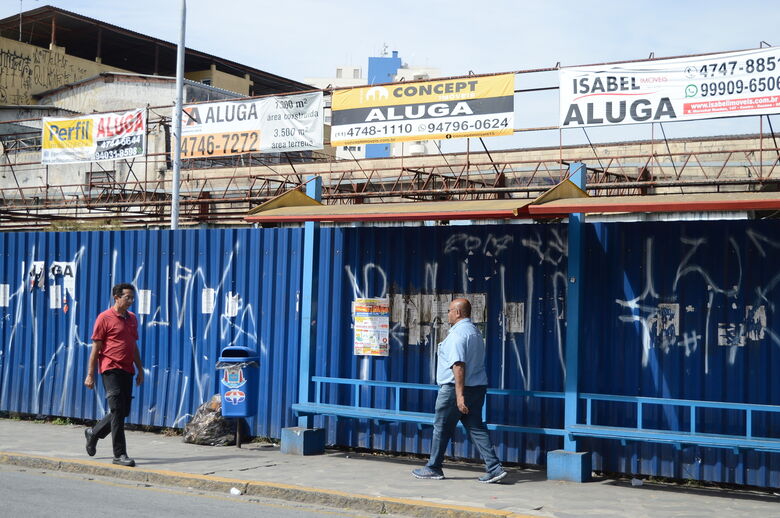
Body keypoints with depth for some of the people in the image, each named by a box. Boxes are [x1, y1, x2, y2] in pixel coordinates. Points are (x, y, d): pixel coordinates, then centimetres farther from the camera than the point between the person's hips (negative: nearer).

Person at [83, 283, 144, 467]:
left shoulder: (132, 319, 14)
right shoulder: (105, 318, -5)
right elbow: (95, 348, -5)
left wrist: (140, 370, 15)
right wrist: (90, 374, -8)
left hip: (127, 371, 7)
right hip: (111, 369, -7)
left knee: (124, 411, 10)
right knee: (118, 410, -9)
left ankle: (94, 433, 33)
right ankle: (119, 454, -5)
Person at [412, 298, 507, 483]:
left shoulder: (457, 334, -16)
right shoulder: (475, 332, 16)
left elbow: (458, 365, -24)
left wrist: (460, 395, -27)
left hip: (455, 389, -8)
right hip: (477, 386, 9)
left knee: (441, 427, 6)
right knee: (476, 428, 6)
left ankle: (433, 468, 17)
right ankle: (494, 468, -3)